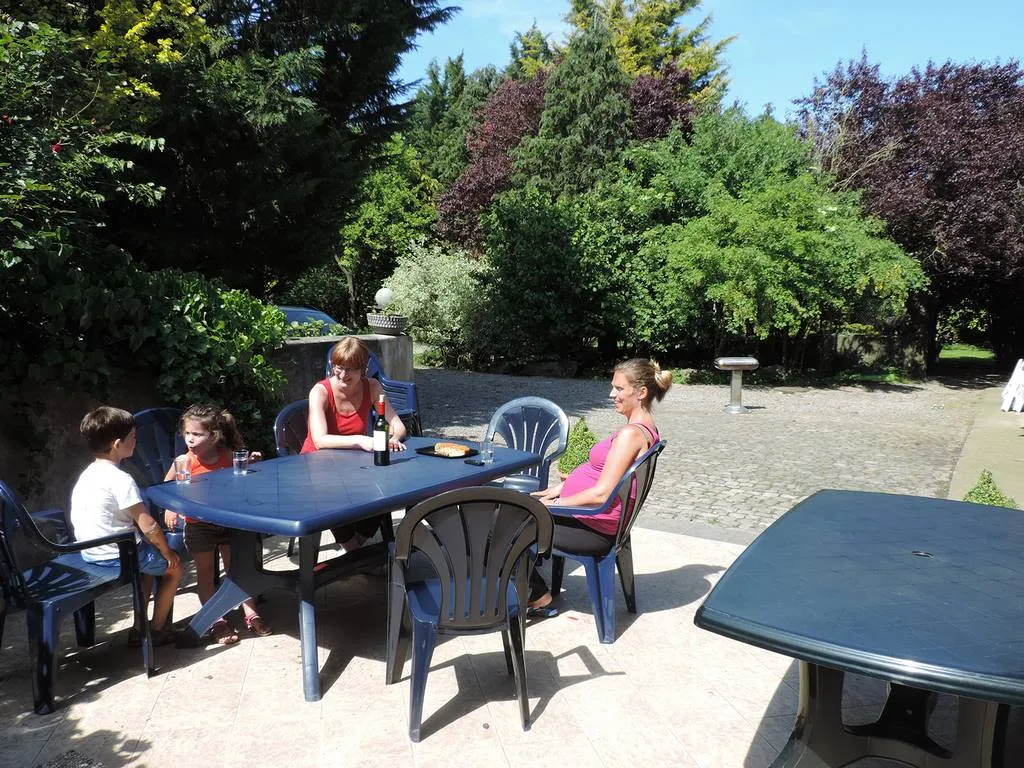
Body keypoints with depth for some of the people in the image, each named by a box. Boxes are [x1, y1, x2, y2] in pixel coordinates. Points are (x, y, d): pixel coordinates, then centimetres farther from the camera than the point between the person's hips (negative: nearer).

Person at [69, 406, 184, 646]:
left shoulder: (88, 474, 7)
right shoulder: (120, 479, -23)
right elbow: (148, 526, -24)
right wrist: (168, 552, -7)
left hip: (90, 552, 9)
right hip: (116, 555, -9)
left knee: (150, 556, 30)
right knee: (174, 567, 12)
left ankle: (139, 627, 31)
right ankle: (156, 630, 22)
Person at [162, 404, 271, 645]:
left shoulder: (228, 456, -7)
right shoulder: (184, 462, -13)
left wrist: (250, 462, -8)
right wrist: (170, 510, -18)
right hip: (198, 525, -2)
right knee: (205, 572, 7)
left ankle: (251, 612, 19)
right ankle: (216, 621, 17)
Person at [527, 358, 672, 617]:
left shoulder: (631, 433, -24)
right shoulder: (646, 428, 7)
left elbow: (601, 494, -26)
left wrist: (555, 504, -15)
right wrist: (561, 488, 10)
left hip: (593, 528, -10)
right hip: (597, 520, 10)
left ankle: (540, 597, 14)